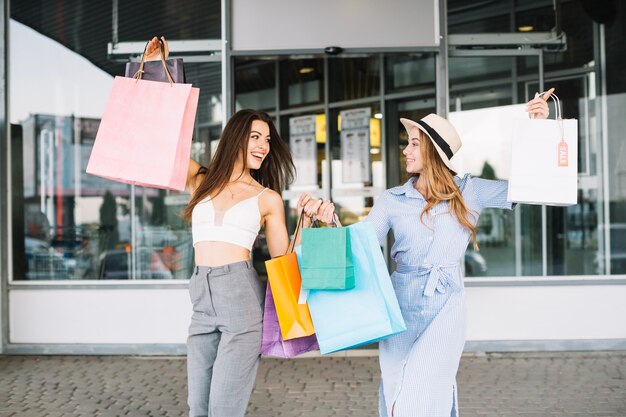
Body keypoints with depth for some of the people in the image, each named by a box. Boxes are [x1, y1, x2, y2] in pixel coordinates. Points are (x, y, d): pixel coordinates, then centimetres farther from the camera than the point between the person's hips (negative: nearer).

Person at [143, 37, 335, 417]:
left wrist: (307, 219, -5)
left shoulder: (268, 198, 8)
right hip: (203, 300, 3)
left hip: (243, 296, -3)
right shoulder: (201, 181, 13)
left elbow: (284, 259, 8)